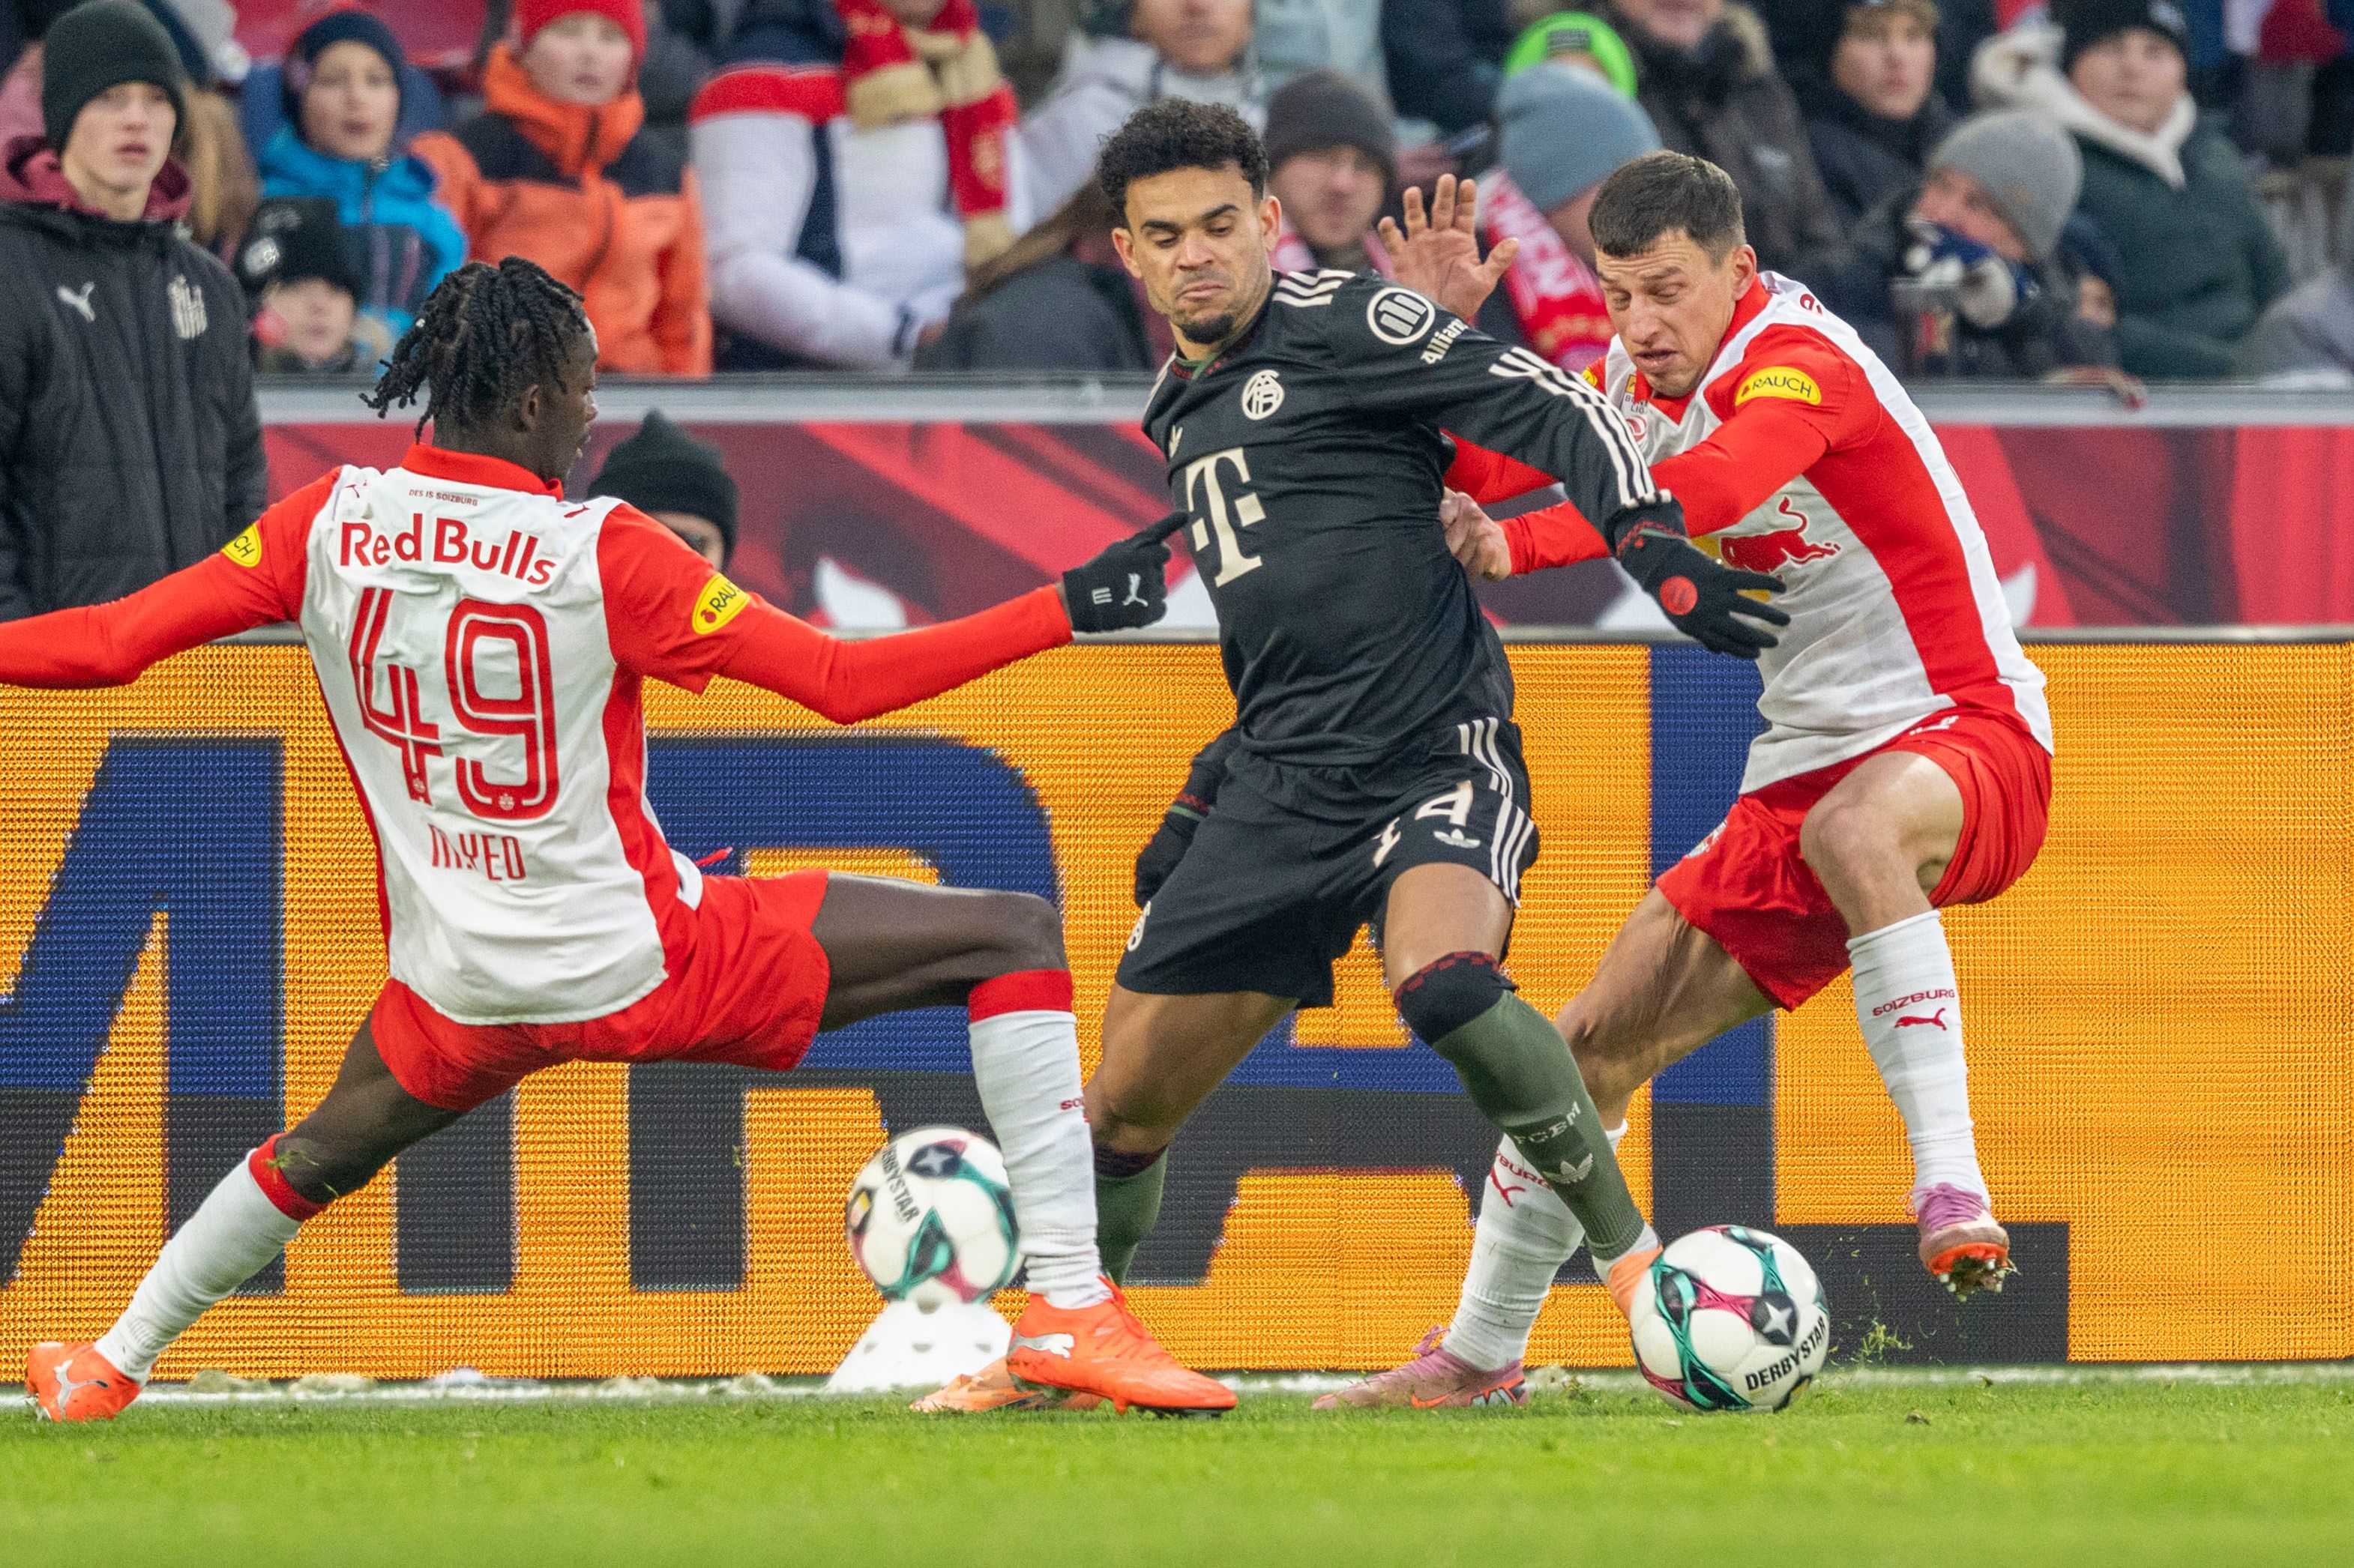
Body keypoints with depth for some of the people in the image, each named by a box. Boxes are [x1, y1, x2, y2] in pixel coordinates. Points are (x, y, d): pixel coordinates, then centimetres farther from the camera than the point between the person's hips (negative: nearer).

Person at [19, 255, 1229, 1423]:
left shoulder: (326, 524, -4)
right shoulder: (599, 551, -15)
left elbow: (104, 645, -3)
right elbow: (844, 681, -15)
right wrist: (1064, 611, -12)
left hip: (461, 989, 5)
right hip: (647, 970, -5)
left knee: (327, 1148, 37)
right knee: (1015, 937, -1)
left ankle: (107, 1366, 40)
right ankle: (1069, 1309, -8)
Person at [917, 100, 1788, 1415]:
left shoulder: (1344, 325, -4)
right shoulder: (1180, 412, 20)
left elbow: (1551, 410, -12)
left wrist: (1659, 552, -24)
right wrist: (1223, 775, 29)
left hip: (1437, 753, -7)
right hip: (1285, 793, 7)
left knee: (1446, 982, -36)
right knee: (1127, 1098, 7)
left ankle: (1640, 1267, -23)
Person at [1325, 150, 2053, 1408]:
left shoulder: (1798, 363, -20)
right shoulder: (1640, 384, 6)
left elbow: (1717, 483, -40)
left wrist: (1521, 545, -44)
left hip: (1966, 738, -8)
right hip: (1802, 770, 8)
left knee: (1853, 826, -43)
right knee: (1596, 1044, 5)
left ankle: (1951, 1189, -42)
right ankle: (1479, 1356, 23)